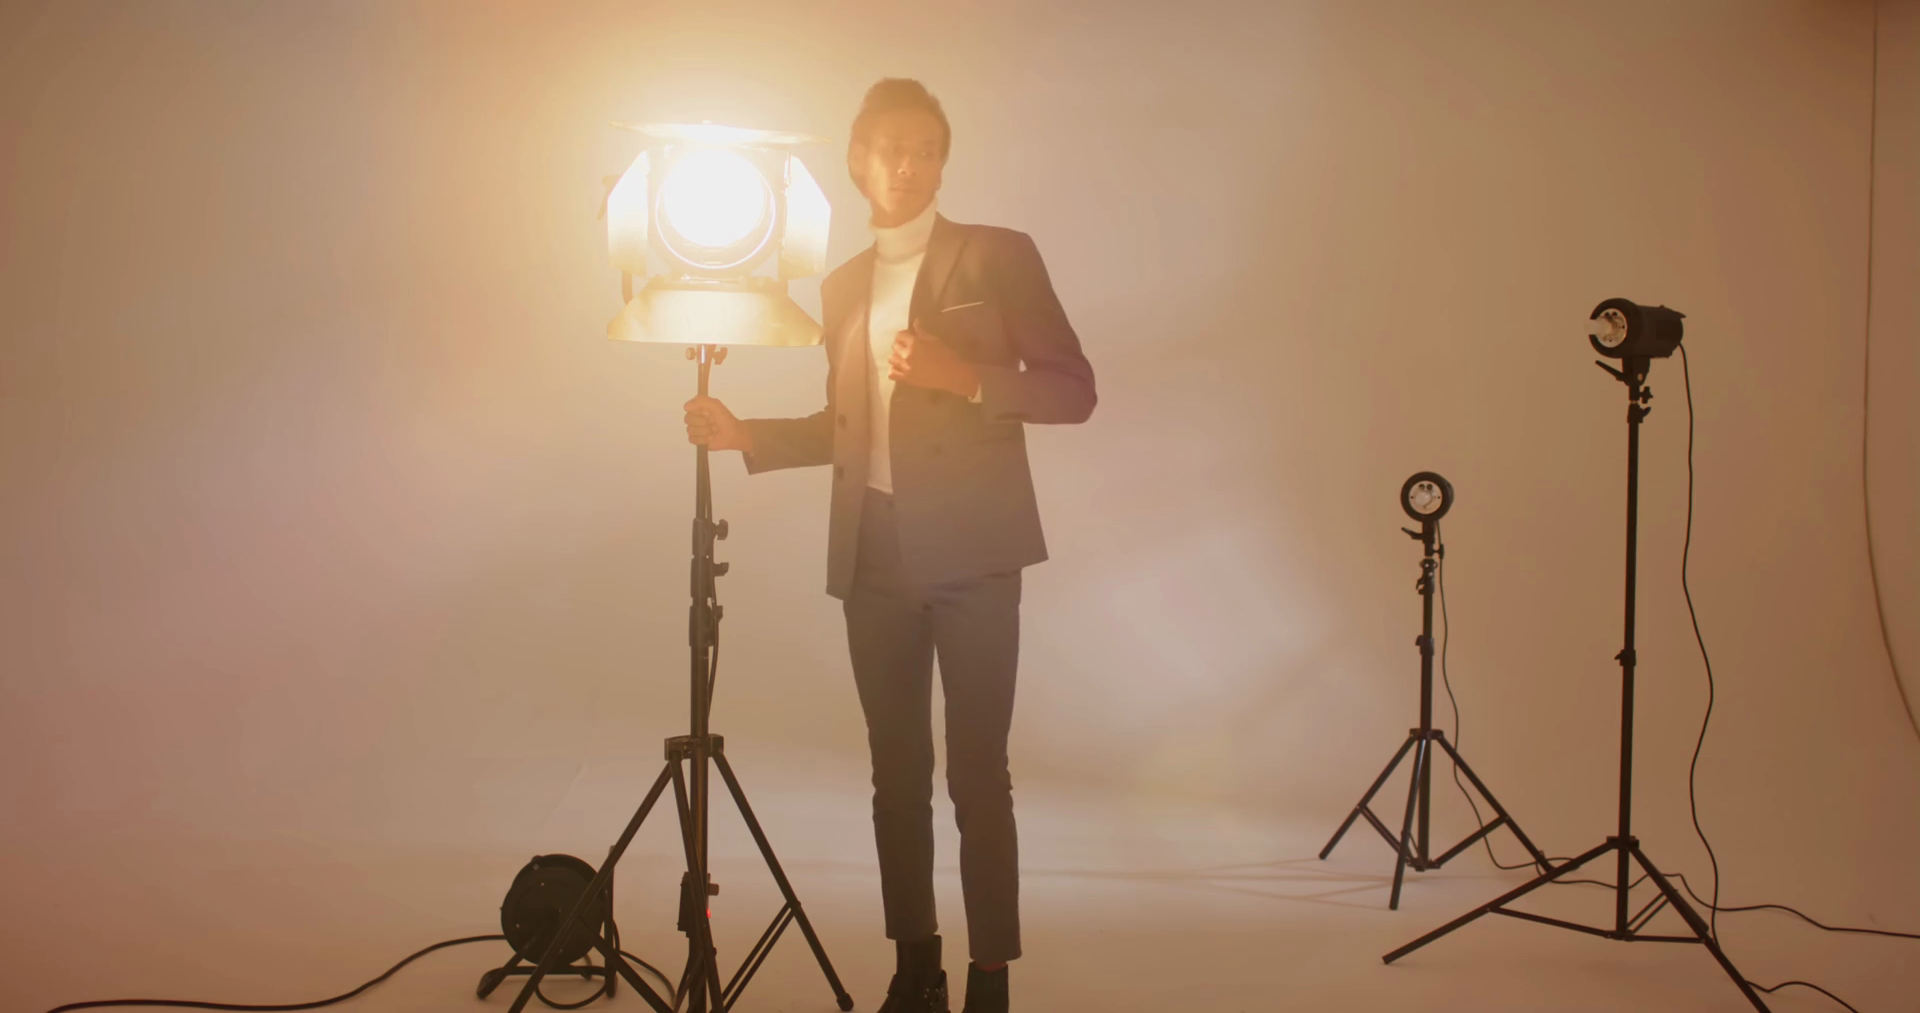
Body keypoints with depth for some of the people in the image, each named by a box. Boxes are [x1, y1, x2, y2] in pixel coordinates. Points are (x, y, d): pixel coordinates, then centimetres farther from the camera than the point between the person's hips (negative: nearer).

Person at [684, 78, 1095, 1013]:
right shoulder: (843, 286, 16)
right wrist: (744, 435, 8)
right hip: (874, 555, 4)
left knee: (977, 774, -5)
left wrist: (967, 378, -17)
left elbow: (1074, 389, -2)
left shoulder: (998, 255, 2)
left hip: (969, 550, -4)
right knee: (896, 774, 7)